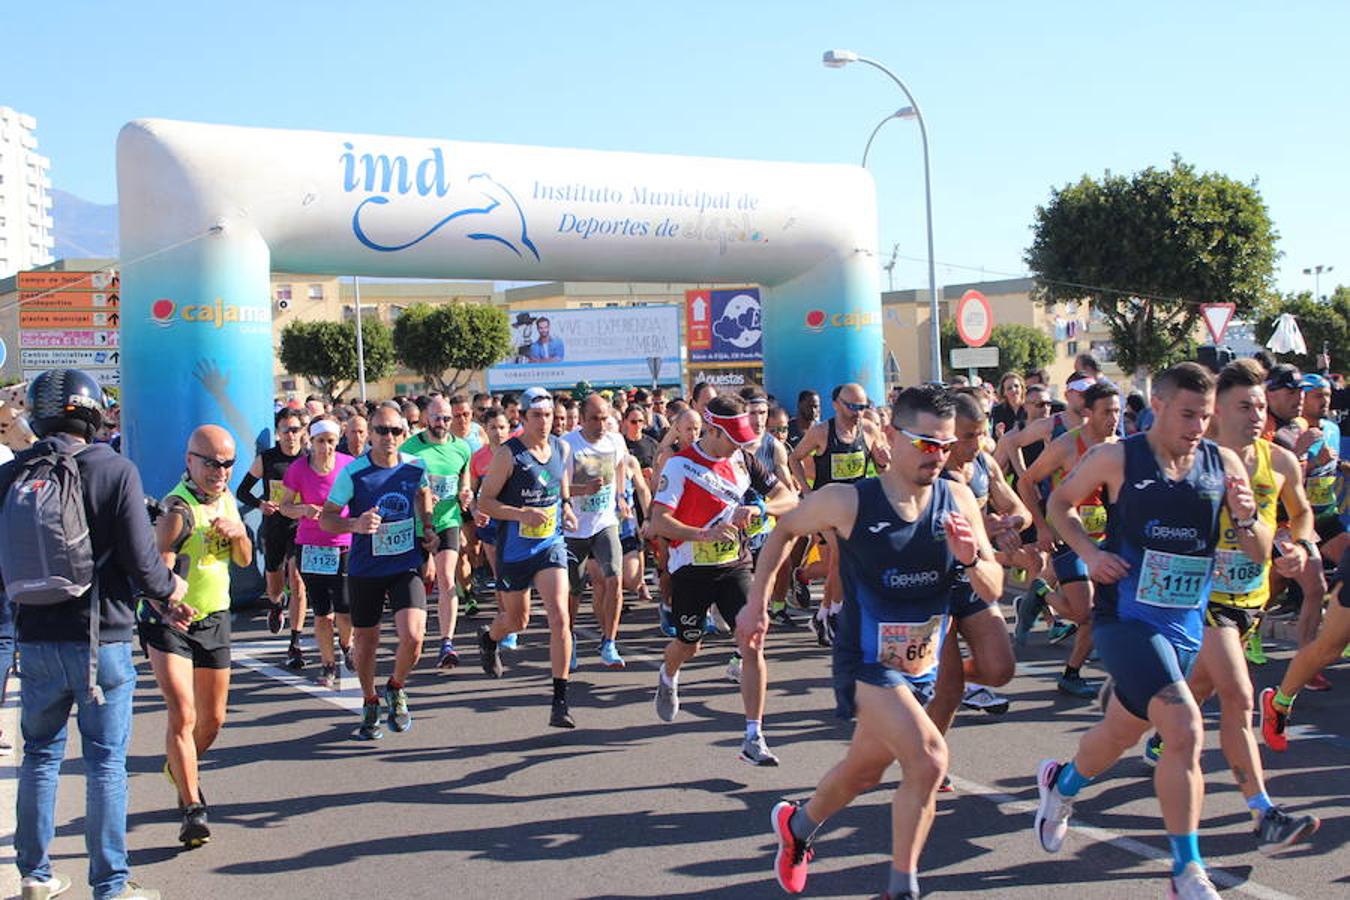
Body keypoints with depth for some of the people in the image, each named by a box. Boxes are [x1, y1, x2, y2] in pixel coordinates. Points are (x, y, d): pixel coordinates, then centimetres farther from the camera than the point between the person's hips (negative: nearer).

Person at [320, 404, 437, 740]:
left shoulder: (415, 467, -3)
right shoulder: (353, 472, -12)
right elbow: (325, 519, -6)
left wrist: (429, 551, 14)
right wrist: (355, 525, -26)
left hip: (407, 565, 1)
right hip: (365, 570, -1)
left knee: (413, 637, -16)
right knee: (365, 641, 10)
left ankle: (396, 688, 15)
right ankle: (370, 703, 36)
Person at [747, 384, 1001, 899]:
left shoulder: (958, 500, -7)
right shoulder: (848, 501, -18)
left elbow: (993, 591, -4)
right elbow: (784, 530, 1)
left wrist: (971, 559, -25)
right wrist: (757, 604, 2)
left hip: (922, 666, 5)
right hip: (867, 663, -5)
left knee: (862, 772, 20)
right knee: (929, 759, -24)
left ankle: (796, 825, 48)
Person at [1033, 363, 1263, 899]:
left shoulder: (1223, 465, 1)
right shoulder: (1118, 458, -9)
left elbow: (1260, 553, 3)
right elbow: (1059, 502, 6)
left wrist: (1246, 518, -18)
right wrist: (1088, 552, -10)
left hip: (1185, 627, 5)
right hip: (1126, 617, -5)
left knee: (1121, 733, 20)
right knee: (1185, 731, -21)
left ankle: (1061, 784, 52)